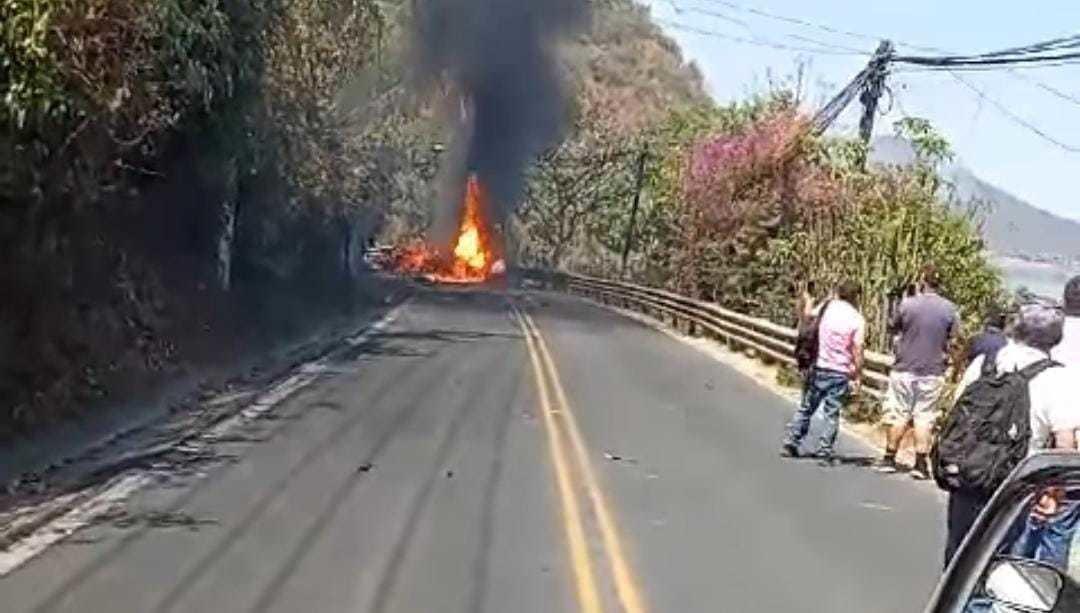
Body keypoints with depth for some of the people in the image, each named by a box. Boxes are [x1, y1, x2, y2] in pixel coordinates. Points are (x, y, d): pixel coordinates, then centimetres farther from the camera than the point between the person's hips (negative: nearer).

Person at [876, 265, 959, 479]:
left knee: (898, 416, 8)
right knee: (924, 418, 6)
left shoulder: (907, 304, -9)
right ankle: (921, 463, 5)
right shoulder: (949, 309, -4)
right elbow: (953, 340, 3)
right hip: (933, 372, 1)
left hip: (904, 369, -1)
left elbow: (893, 327, 4)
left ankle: (889, 458, 15)